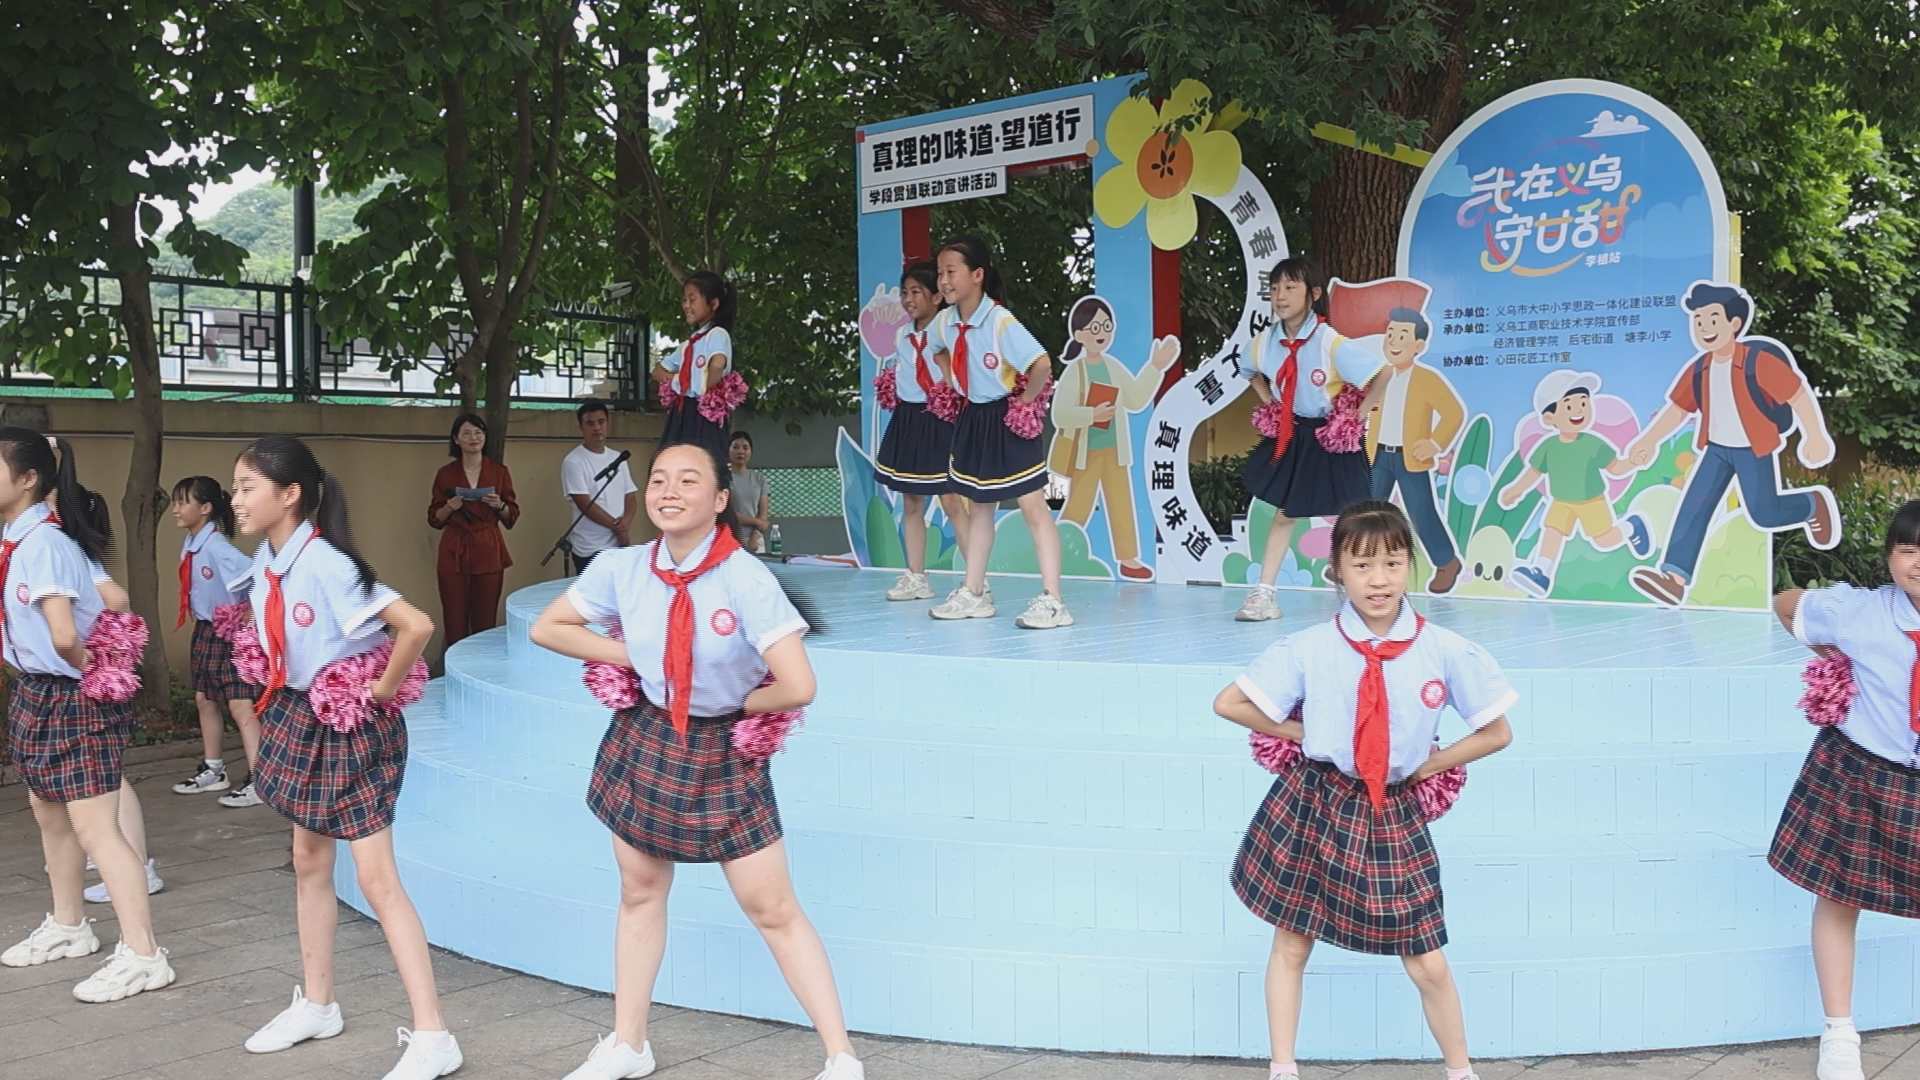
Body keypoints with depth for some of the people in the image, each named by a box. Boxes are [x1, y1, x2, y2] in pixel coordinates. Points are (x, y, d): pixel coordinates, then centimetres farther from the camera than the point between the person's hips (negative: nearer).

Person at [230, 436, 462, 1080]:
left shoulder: (326, 563, -24)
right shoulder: (265, 562, 1)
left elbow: (416, 626, -32)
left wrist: (382, 691, -19)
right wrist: (276, 684, 9)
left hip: (351, 725, -8)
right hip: (297, 716, 8)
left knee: (377, 878, -8)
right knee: (309, 861, 18)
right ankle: (316, 1005, 35)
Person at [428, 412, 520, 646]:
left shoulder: (499, 472, 4)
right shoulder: (445, 474, 3)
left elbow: (512, 517, 7)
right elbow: (434, 519, 7)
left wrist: (499, 505, -12)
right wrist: (449, 507, -13)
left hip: (488, 552, 0)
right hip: (454, 553, 0)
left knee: (486, 623, 0)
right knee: (455, 623, -1)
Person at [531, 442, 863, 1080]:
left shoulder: (747, 579, -22)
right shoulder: (622, 570, -8)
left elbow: (798, 688, -28)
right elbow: (546, 628, 5)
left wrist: (735, 705, -10)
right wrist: (631, 658, -6)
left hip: (724, 752, -4)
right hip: (645, 740, 4)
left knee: (773, 909, -1)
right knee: (639, 893, 16)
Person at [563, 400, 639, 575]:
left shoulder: (618, 458, 12)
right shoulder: (574, 461, -8)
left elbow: (631, 496, 12)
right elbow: (585, 505, -14)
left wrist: (626, 521, -10)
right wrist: (617, 527, -9)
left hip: (620, 546, 6)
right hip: (590, 549, -6)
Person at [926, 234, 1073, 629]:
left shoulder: (1001, 322, -24)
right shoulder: (945, 321, 0)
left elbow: (1042, 364, -34)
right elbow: (941, 352, 25)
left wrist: (1026, 400, -19)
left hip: (1008, 422, -8)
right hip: (973, 418, 8)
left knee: (1033, 506, -7)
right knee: (979, 505, 15)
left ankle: (1052, 601, -7)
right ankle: (974, 593, 24)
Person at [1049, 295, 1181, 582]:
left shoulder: (1114, 368, 3)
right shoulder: (1074, 371, -15)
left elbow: (1136, 400, 5)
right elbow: (1059, 415, -21)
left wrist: (1155, 369, 0)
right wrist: (1091, 414, -35)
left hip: (1114, 449, 6)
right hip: (1085, 450, -6)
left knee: (1122, 505, 7)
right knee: (1078, 507, -1)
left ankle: (1129, 560, 13)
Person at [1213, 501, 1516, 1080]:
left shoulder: (1447, 652, -8)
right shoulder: (1308, 649, -10)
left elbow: (1497, 733, 1)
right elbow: (1229, 703, -3)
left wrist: (1425, 766, -3)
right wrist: (1302, 733, -3)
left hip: (1393, 812, 0)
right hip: (1314, 803, 0)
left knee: (1428, 964, 6)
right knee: (1291, 944, 9)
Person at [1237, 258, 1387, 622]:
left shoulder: (1331, 343, -25)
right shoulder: (1263, 342, -8)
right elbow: (1254, 374, 17)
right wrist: (1269, 404, 5)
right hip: (1289, 434, 5)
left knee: (1339, 517, 4)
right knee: (1284, 511, 9)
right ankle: (1265, 594, 11)